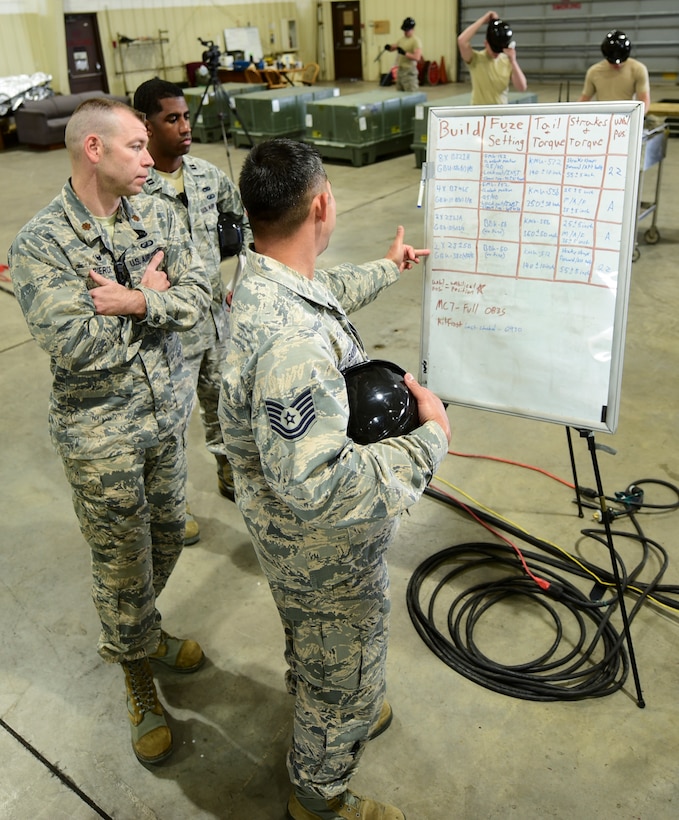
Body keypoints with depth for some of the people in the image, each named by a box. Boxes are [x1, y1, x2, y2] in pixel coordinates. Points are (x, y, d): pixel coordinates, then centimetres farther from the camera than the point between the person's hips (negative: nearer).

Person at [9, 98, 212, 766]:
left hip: (167, 411, 6)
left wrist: (136, 302, -25)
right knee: (123, 566, 10)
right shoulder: (39, 245, -18)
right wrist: (153, 296, -14)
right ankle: (139, 683, 35)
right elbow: (74, 345, -27)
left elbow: (198, 293, -8)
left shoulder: (156, 213, 0)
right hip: (101, 436, -5)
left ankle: (131, 632, 52)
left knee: (167, 536, 22)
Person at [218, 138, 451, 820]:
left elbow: (331, 289, 17)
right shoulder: (290, 342, -40)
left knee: (314, 646, 35)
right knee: (345, 680, 18)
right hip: (327, 548, -9)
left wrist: (388, 266, 34)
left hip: (295, 534, 10)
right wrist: (430, 439, -30)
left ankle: (322, 716, 65)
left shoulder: (264, 277, -7)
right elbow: (319, 485, -41)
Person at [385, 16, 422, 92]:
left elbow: (417, 57, -22)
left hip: (409, 71, -9)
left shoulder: (416, 41, -11)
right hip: (399, 70, 9)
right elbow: (393, 47, 24)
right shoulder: (402, 39, 15)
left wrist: (404, 53, -31)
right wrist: (389, 47, -1)